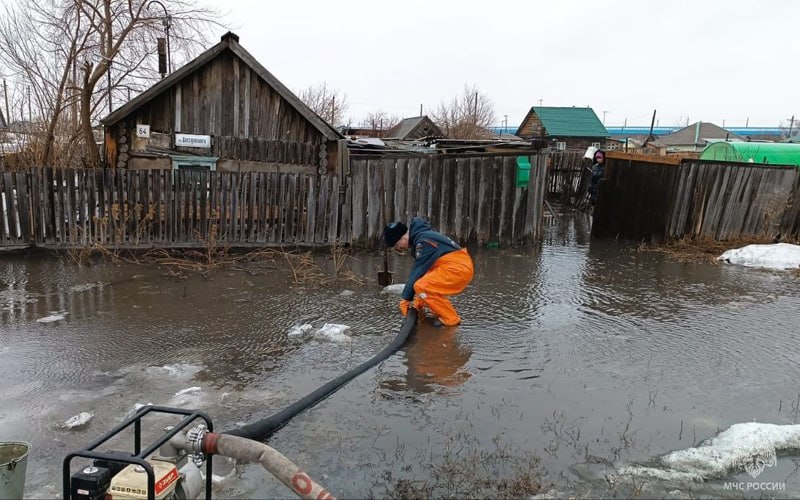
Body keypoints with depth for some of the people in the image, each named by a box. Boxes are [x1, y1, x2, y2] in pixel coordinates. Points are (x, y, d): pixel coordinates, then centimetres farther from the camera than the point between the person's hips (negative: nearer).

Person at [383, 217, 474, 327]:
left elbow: (418, 272, -16)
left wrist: (406, 299, -9)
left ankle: (450, 319, -9)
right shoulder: (421, 237, 14)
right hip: (460, 265, 11)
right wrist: (417, 300, 12)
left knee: (422, 286, -20)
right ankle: (443, 313, 21)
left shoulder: (424, 241, -17)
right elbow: (417, 270, 14)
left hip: (458, 268, -11)